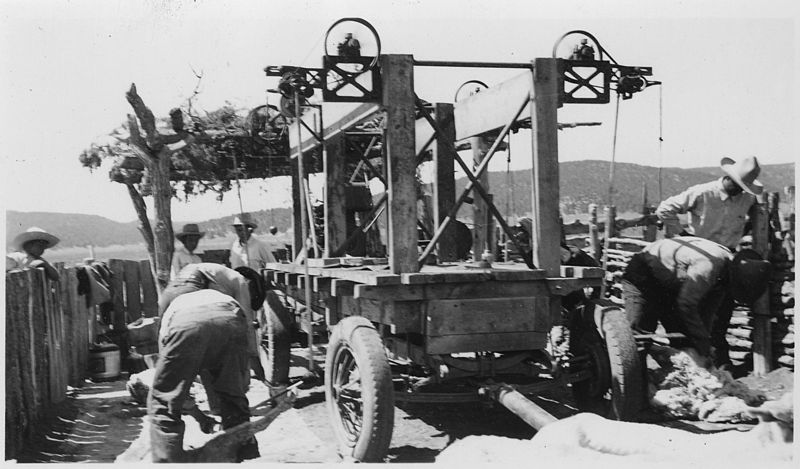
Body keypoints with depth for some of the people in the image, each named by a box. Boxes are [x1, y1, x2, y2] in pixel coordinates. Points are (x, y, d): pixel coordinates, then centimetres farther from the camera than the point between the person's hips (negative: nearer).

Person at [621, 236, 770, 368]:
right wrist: (706, 348, -26)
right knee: (640, 331, -17)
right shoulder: (708, 266, -36)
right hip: (642, 274, -9)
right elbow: (686, 305, -32)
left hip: (668, 285, 9)